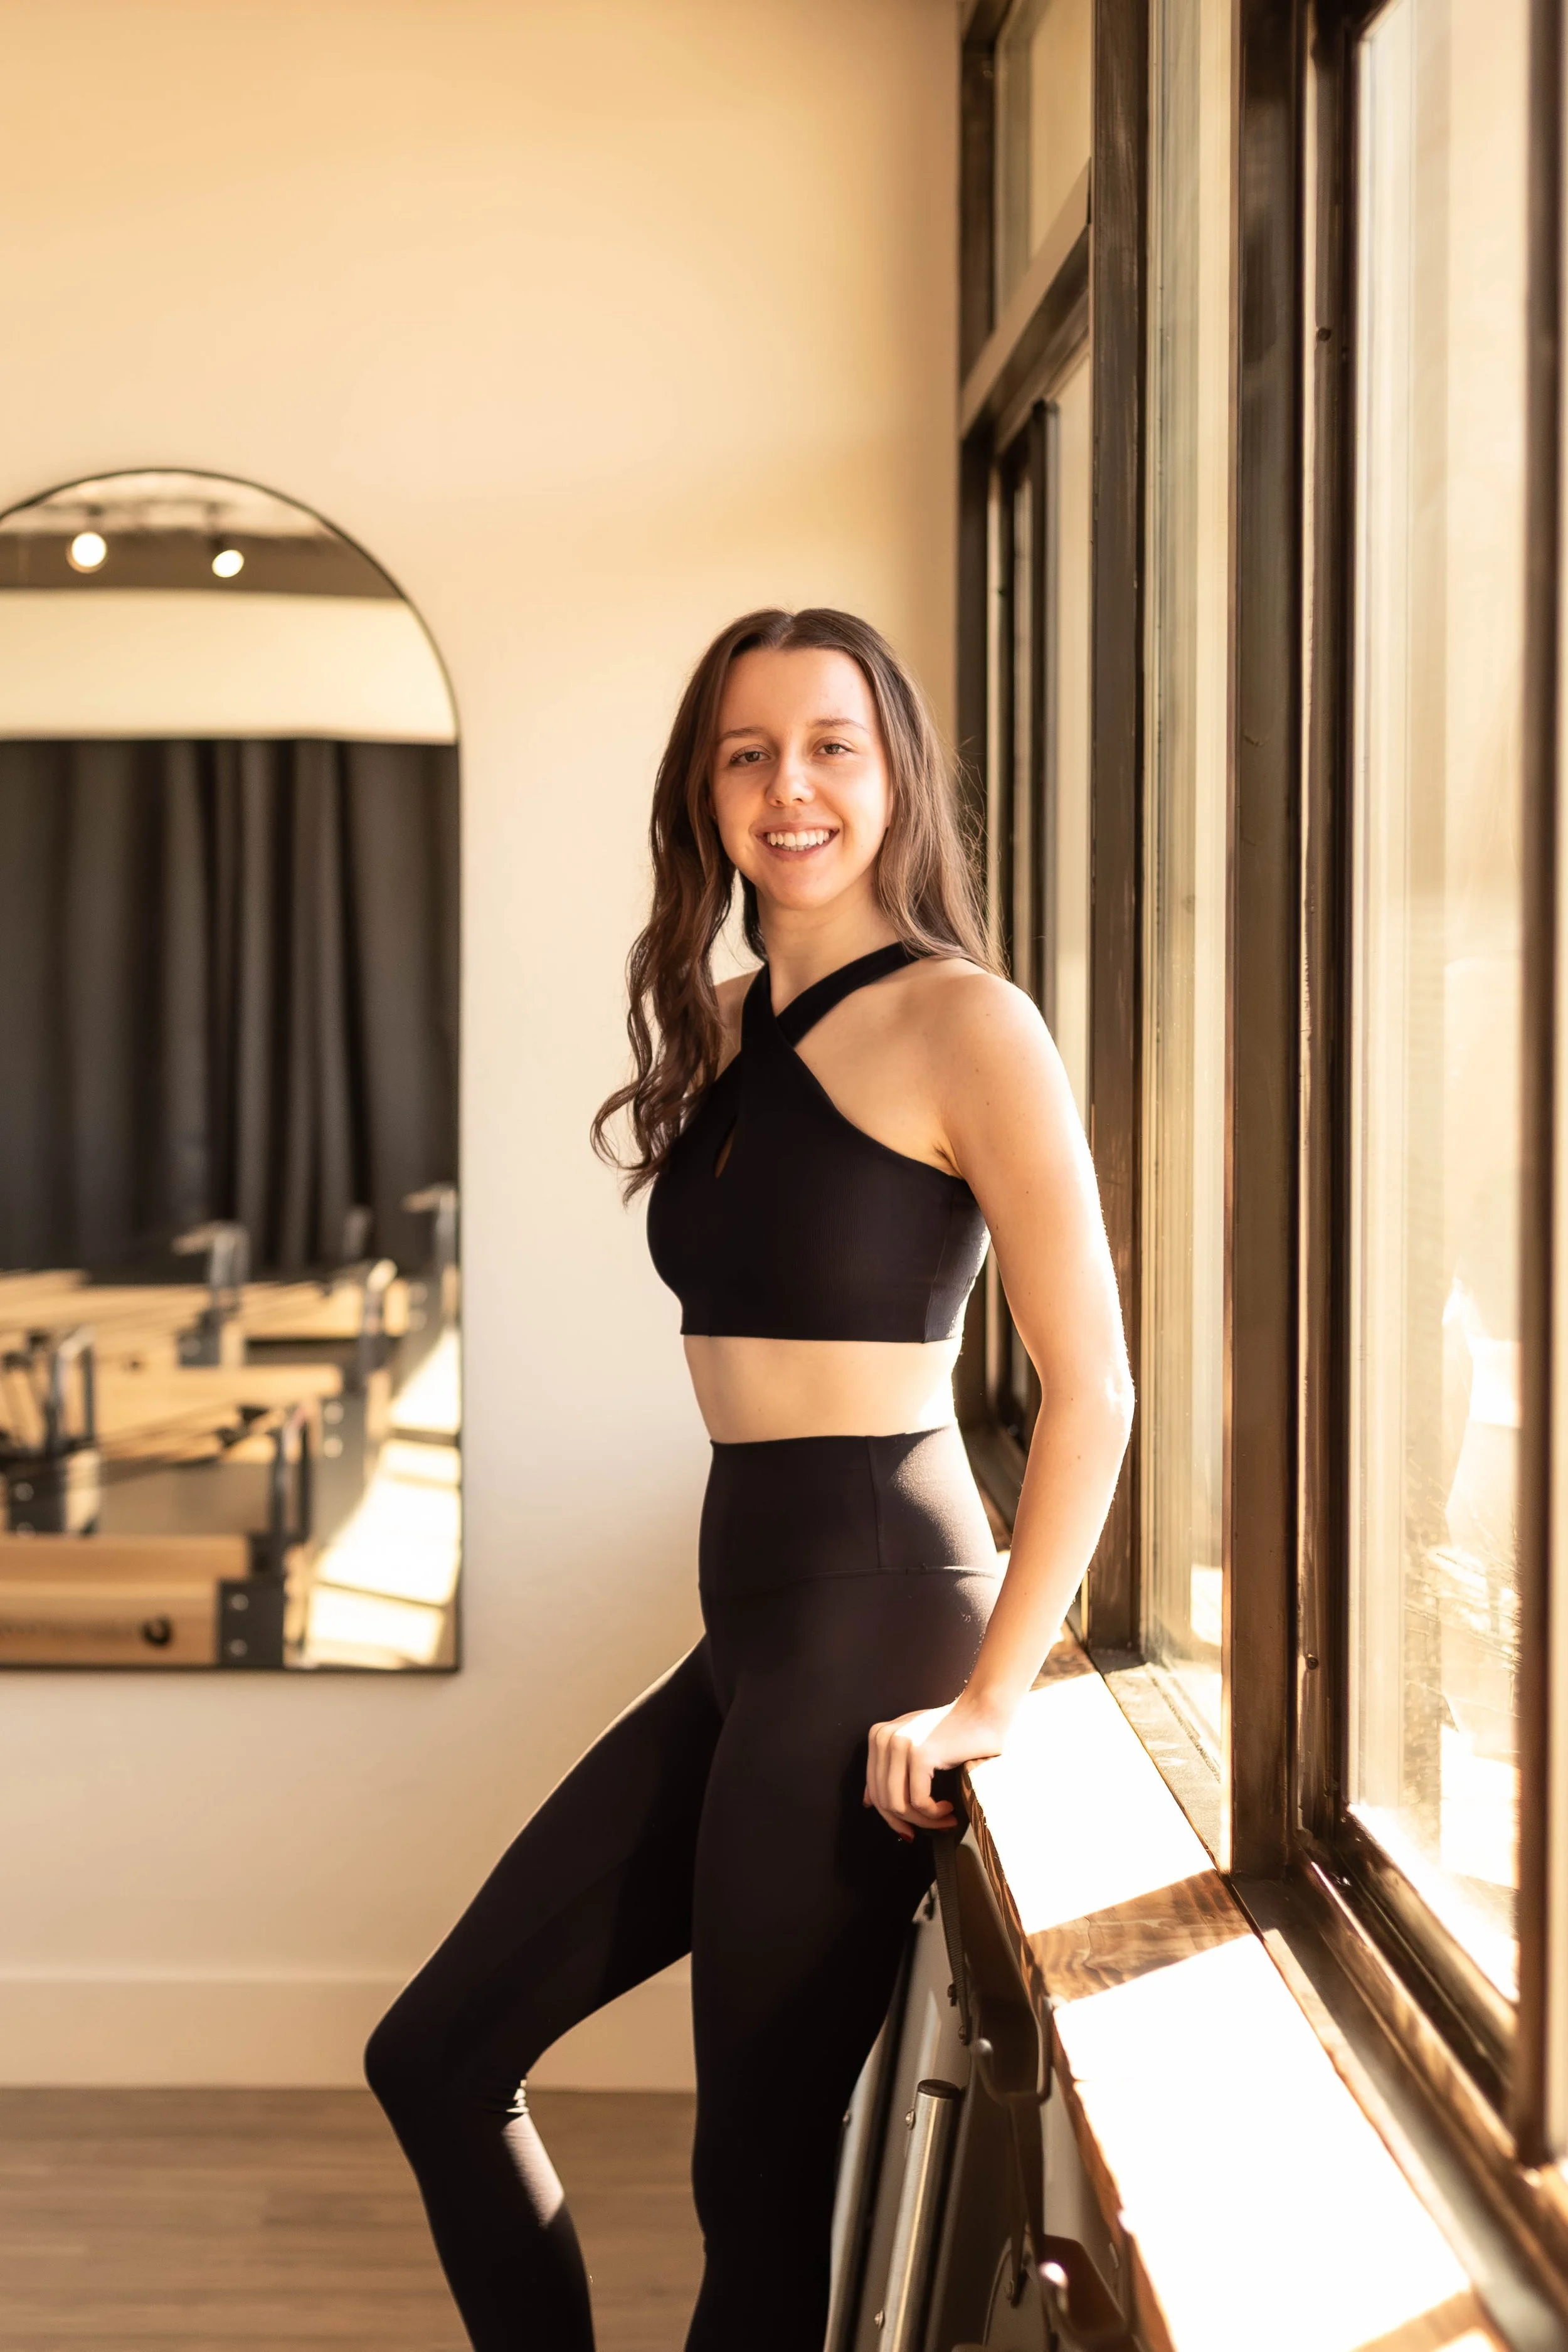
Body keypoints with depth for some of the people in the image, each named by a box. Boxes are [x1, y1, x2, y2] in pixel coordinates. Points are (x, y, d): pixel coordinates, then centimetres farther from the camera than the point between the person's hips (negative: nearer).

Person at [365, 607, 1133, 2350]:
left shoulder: (959, 1024, -10)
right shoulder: (719, 1031, 14)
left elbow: (1092, 1388, -13)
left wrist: (988, 1699, -13)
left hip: (873, 1618, -8)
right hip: (752, 1622, 8)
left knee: (761, 2169, 4)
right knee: (435, 2058, 11)